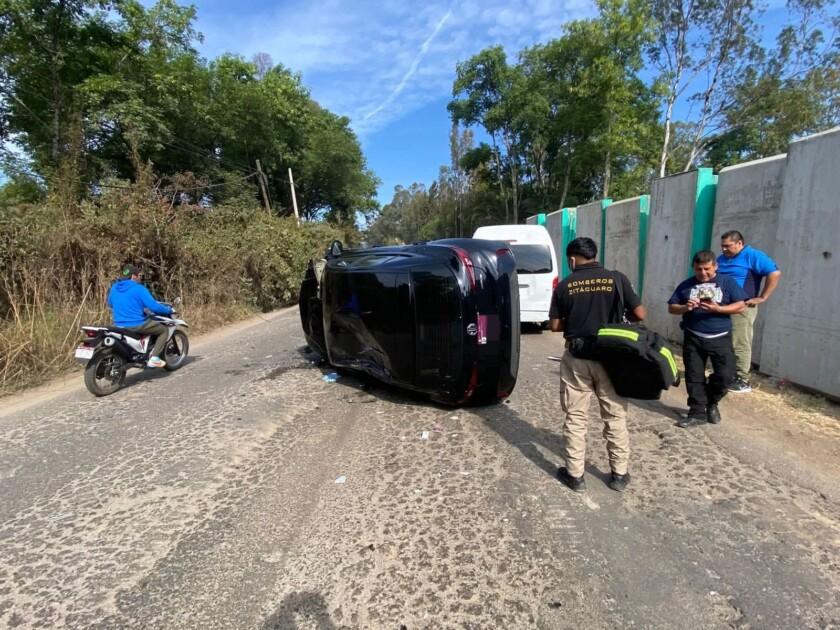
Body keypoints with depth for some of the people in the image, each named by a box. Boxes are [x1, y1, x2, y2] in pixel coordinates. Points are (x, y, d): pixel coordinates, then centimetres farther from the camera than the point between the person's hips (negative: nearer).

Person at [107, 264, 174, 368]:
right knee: (163, 329, 8)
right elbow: (153, 306, -18)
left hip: (119, 326, 8)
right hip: (136, 325, -8)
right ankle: (154, 358, -5)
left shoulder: (114, 288, 9)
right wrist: (168, 310, -2)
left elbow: (110, 305, 25)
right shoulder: (139, 289, -13)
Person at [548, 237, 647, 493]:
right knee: (616, 416, 14)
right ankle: (619, 474, 25)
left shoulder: (565, 285, -3)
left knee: (576, 417, 10)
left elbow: (555, 325, 0)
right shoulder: (617, 279, -4)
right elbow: (640, 315, -1)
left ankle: (575, 475, 18)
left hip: (577, 359, 0)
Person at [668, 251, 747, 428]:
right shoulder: (686, 285, 6)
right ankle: (697, 412, 17)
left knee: (725, 375, -5)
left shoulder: (727, 282, 2)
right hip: (693, 339, 1)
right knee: (694, 377, 4)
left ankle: (711, 402, 23)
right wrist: (685, 308, -15)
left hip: (720, 338, -1)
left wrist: (718, 309, -19)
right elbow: (671, 308, 6)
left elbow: (740, 306, -3)